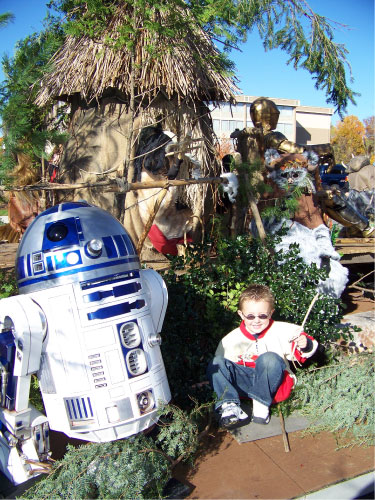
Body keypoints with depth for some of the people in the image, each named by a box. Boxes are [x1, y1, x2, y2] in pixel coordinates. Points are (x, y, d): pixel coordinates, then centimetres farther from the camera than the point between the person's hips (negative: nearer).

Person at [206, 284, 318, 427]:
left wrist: (304, 346, -24)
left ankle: (261, 402, -25)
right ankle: (229, 405, -35)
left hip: (274, 382, -2)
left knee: (270, 358, -33)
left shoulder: (282, 331, -4)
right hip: (245, 385, 3)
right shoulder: (232, 339, 0)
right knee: (216, 363, -19)